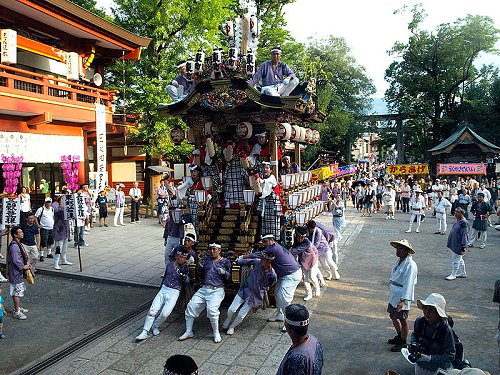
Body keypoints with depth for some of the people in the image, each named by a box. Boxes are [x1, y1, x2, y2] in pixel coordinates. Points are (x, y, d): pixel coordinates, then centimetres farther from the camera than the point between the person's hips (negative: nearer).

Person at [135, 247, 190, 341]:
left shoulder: (185, 268, 1)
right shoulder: (169, 265, 8)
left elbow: (187, 282, -6)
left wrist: (184, 275, -24)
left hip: (174, 293, -3)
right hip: (163, 290, 3)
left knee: (165, 313, -18)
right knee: (152, 311, -11)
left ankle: (156, 326, 10)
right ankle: (144, 332, -5)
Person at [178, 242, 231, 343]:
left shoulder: (225, 262, 6)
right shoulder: (206, 259, 18)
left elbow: (229, 279, 1)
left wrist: (224, 272, -18)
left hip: (217, 290, -5)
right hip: (204, 289, 5)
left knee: (211, 309, -27)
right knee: (191, 305, -12)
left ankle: (216, 333, -6)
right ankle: (188, 332, 3)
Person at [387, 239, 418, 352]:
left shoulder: (410, 265, -21)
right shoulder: (399, 261, 7)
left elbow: (408, 284, -25)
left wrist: (403, 300, -28)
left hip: (402, 298, -9)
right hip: (394, 296, 9)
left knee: (403, 320, 7)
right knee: (393, 316, 21)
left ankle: (403, 342, 24)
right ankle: (399, 336, 42)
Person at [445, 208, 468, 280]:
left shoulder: (464, 223, -20)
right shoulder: (458, 221, 9)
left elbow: (464, 235, -22)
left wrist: (463, 247, -22)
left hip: (458, 245, -10)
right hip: (454, 244, 10)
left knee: (456, 259, -1)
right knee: (459, 259, 20)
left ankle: (453, 275, 8)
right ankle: (463, 273, 33)